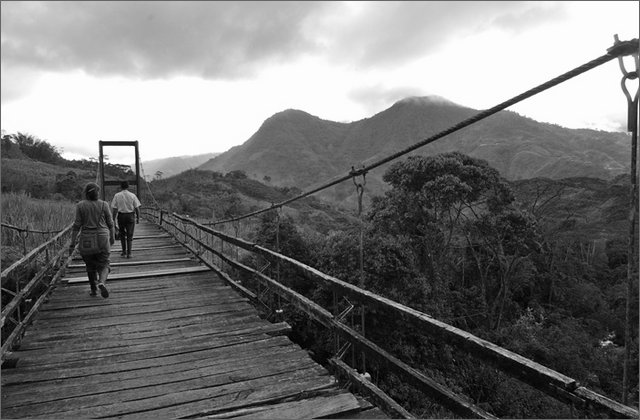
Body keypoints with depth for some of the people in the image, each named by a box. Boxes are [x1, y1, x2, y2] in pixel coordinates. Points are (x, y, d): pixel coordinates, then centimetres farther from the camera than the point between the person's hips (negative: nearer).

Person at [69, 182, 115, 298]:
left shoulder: (80, 206, -4)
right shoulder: (104, 205, -2)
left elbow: (77, 225, -6)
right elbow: (110, 224, 3)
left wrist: (72, 243, -1)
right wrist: (112, 238, 17)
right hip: (102, 239, 0)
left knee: (90, 266, 17)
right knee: (103, 264, 7)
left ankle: (93, 289, 24)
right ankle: (102, 282, -20)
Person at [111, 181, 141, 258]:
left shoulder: (117, 196, -3)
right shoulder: (132, 195, -2)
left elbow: (115, 209, -4)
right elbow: (137, 208, -3)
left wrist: (114, 219, 2)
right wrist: (138, 218, 6)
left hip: (121, 216, 0)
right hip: (130, 216, 0)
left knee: (122, 234, 16)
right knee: (129, 235, 5)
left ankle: (124, 251, 23)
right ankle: (129, 253, 2)